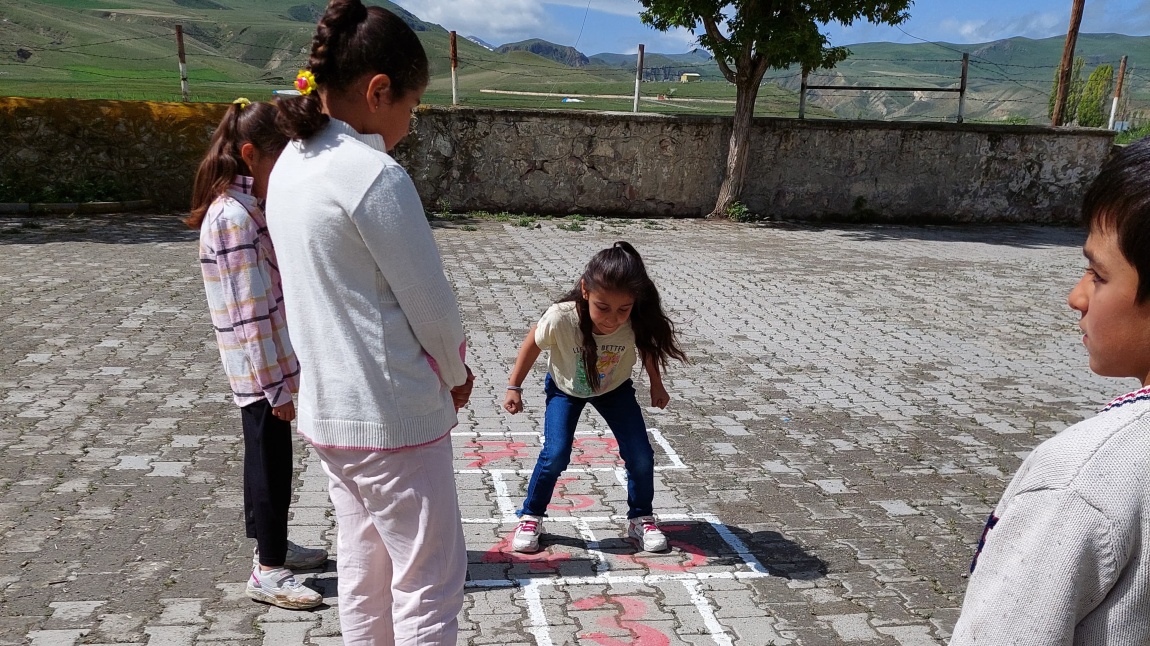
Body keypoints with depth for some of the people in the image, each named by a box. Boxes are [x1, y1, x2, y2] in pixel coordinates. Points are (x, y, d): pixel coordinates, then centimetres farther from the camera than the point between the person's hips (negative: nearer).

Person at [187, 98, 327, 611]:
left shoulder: (247, 205, 9)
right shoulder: (235, 217, -21)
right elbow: (251, 313, -22)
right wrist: (276, 386, -19)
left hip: (270, 360, 9)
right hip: (260, 367, -9)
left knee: (268, 456, 20)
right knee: (272, 461, 1)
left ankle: (273, 545, 36)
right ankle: (268, 572, 15)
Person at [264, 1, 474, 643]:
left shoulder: (292, 164, 6)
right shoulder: (376, 175, -21)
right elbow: (431, 303, -16)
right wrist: (457, 372, 4)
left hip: (330, 410, 9)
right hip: (394, 418, -9)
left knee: (364, 572, 20)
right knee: (431, 584, 6)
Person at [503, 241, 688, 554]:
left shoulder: (638, 322, -34)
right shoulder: (560, 318, -39)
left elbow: (647, 347, -8)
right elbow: (533, 344, -17)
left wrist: (656, 385, 5)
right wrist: (514, 388, -8)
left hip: (614, 388, 2)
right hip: (565, 387, -2)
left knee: (640, 455, -6)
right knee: (555, 454, -16)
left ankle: (641, 519, 19)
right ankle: (530, 517, 9)